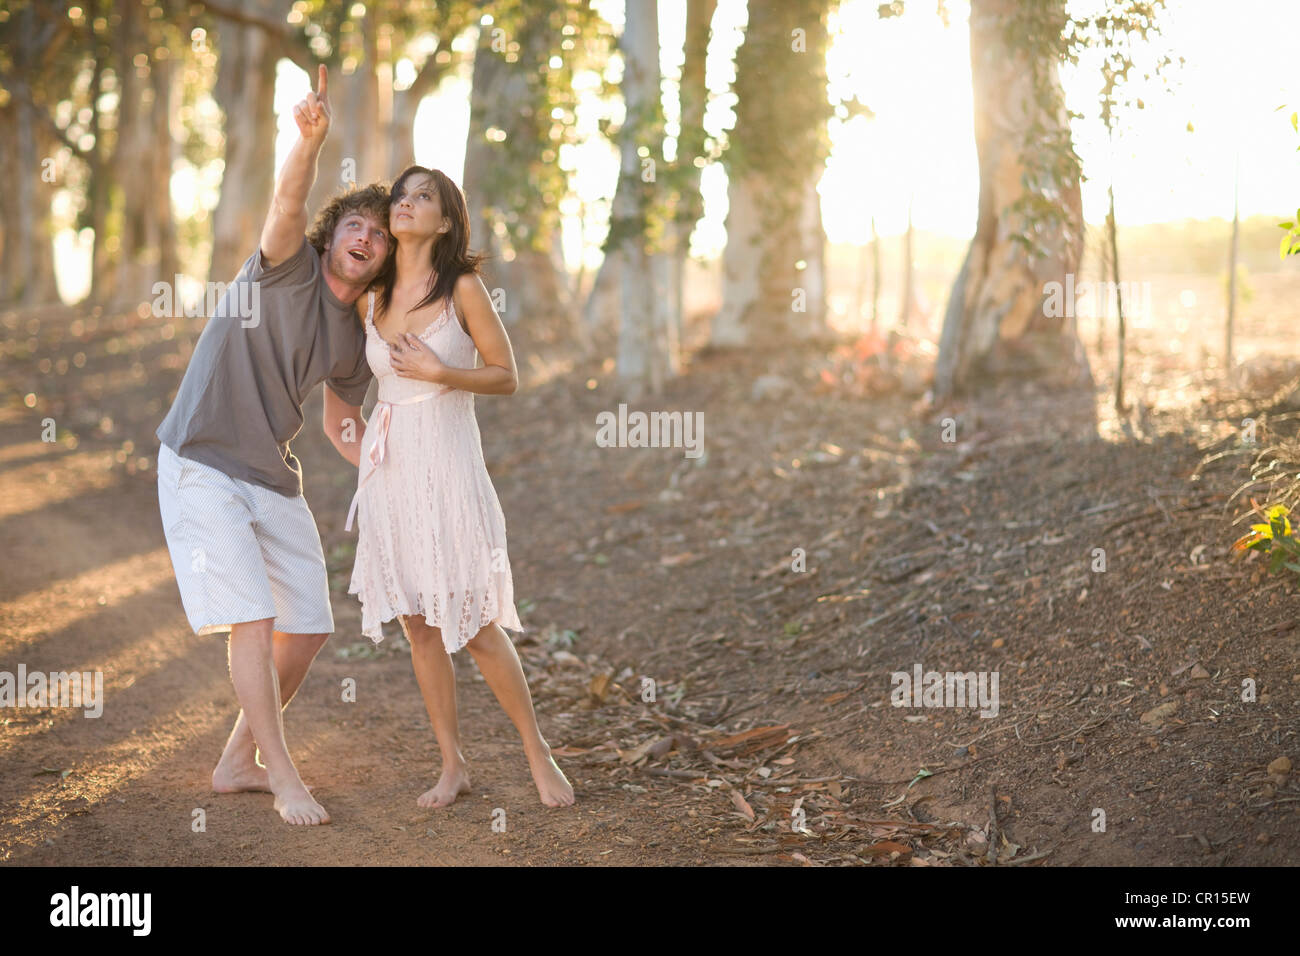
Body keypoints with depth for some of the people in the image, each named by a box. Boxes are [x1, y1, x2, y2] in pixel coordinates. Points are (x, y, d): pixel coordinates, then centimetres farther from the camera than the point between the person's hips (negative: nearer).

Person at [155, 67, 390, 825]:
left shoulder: (353, 341, 9)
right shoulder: (289, 268, -9)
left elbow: (343, 425, 21)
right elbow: (288, 204, -30)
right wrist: (312, 138, -49)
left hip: (275, 480, 8)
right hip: (202, 470, -7)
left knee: (309, 626, 8)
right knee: (253, 623, -13)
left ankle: (239, 761, 23)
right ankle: (285, 780, -2)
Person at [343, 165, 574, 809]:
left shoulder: (464, 288, -5)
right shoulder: (371, 297, 7)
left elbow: (507, 377, -2)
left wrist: (440, 373, -14)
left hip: (447, 466, -4)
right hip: (388, 470, 5)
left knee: (475, 625, -3)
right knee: (418, 625, 7)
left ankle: (538, 754, 13)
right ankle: (452, 765, 17)